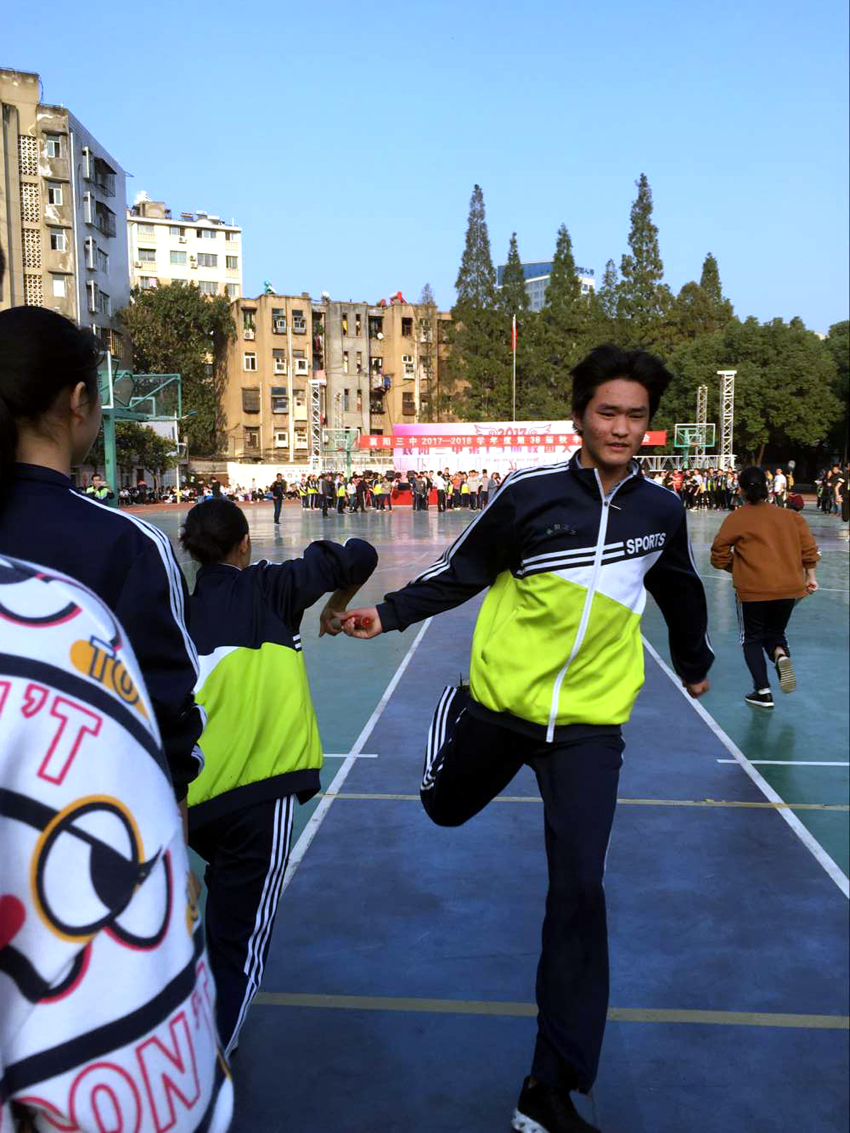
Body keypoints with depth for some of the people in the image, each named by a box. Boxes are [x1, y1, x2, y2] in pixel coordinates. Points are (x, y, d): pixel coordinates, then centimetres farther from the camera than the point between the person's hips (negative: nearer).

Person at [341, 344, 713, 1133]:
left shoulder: (660, 510, 0)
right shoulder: (528, 492, -11)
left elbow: (680, 593, 19)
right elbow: (459, 573, -2)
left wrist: (694, 666, 32)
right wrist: (389, 614, -16)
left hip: (589, 725, 1)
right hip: (498, 704, 0)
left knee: (579, 893, -7)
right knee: (445, 808, 21)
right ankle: (450, 716, 57)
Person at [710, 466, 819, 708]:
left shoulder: (736, 519, -5)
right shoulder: (790, 516, 6)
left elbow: (719, 556, -4)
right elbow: (809, 547, 2)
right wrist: (810, 576, 6)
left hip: (753, 590, -3)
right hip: (789, 588, 4)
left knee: (752, 639, 14)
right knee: (775, 633, 22)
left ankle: (763, 692, 8)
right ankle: (781, 654, -13)